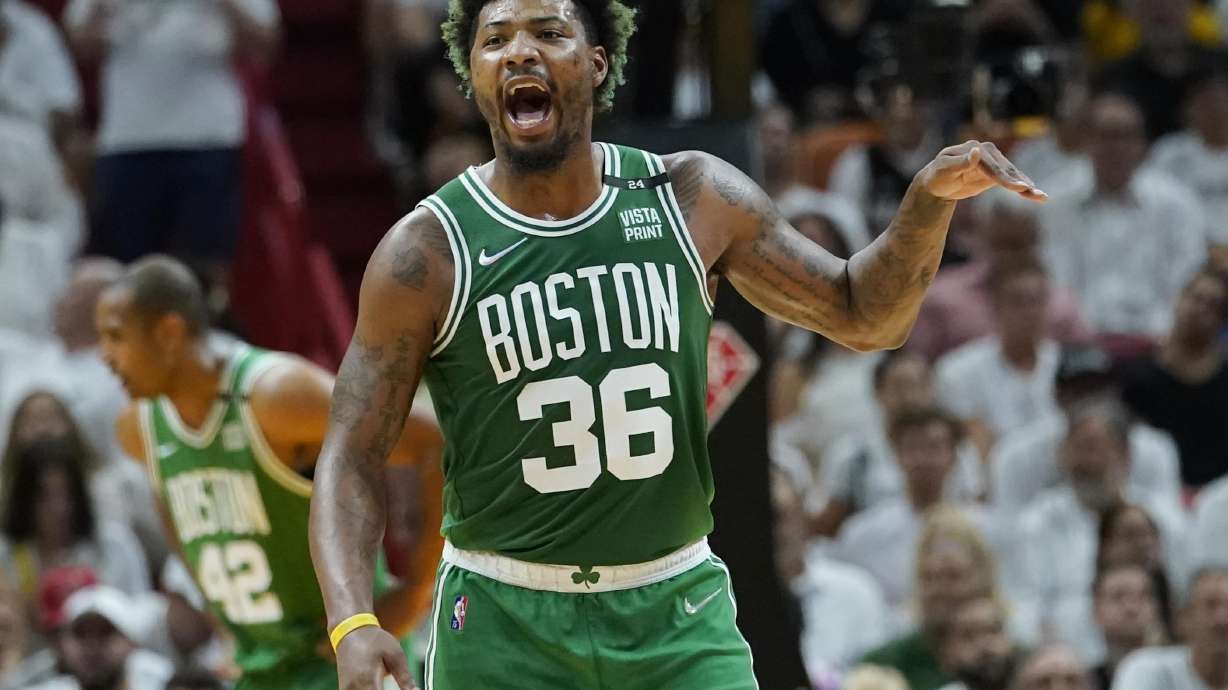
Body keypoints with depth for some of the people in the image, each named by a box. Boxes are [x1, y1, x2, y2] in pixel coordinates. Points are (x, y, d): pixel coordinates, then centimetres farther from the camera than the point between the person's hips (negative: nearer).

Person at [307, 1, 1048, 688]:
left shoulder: (693, 201, 0)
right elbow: (353, 458, -7)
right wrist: (353, 623, -23)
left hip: (677, 608, 2)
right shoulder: (429, 254, -8)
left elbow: (862, 315, 9)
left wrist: (931, 201, -10)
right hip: (505, 623, -2)